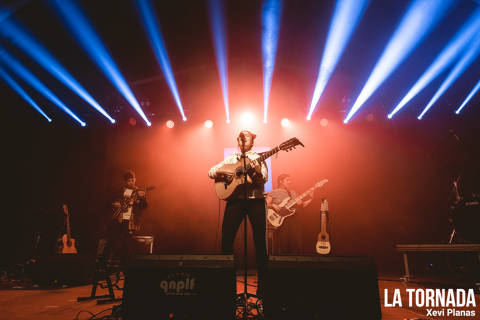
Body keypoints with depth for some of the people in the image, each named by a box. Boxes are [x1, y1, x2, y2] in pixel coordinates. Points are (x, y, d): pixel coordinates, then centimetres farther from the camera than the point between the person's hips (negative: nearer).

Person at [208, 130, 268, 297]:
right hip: (235, 200, 2)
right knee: (226, 238, -2)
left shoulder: (258, 157, 10)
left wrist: (256, 169, -23)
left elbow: (264, 179, -4)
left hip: (256, 200, -2)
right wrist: (222, 171, -10)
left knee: (260, 240, -2)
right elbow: (211, 172, 11)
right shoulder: (232, 158, 16)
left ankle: (262, 283, 12)